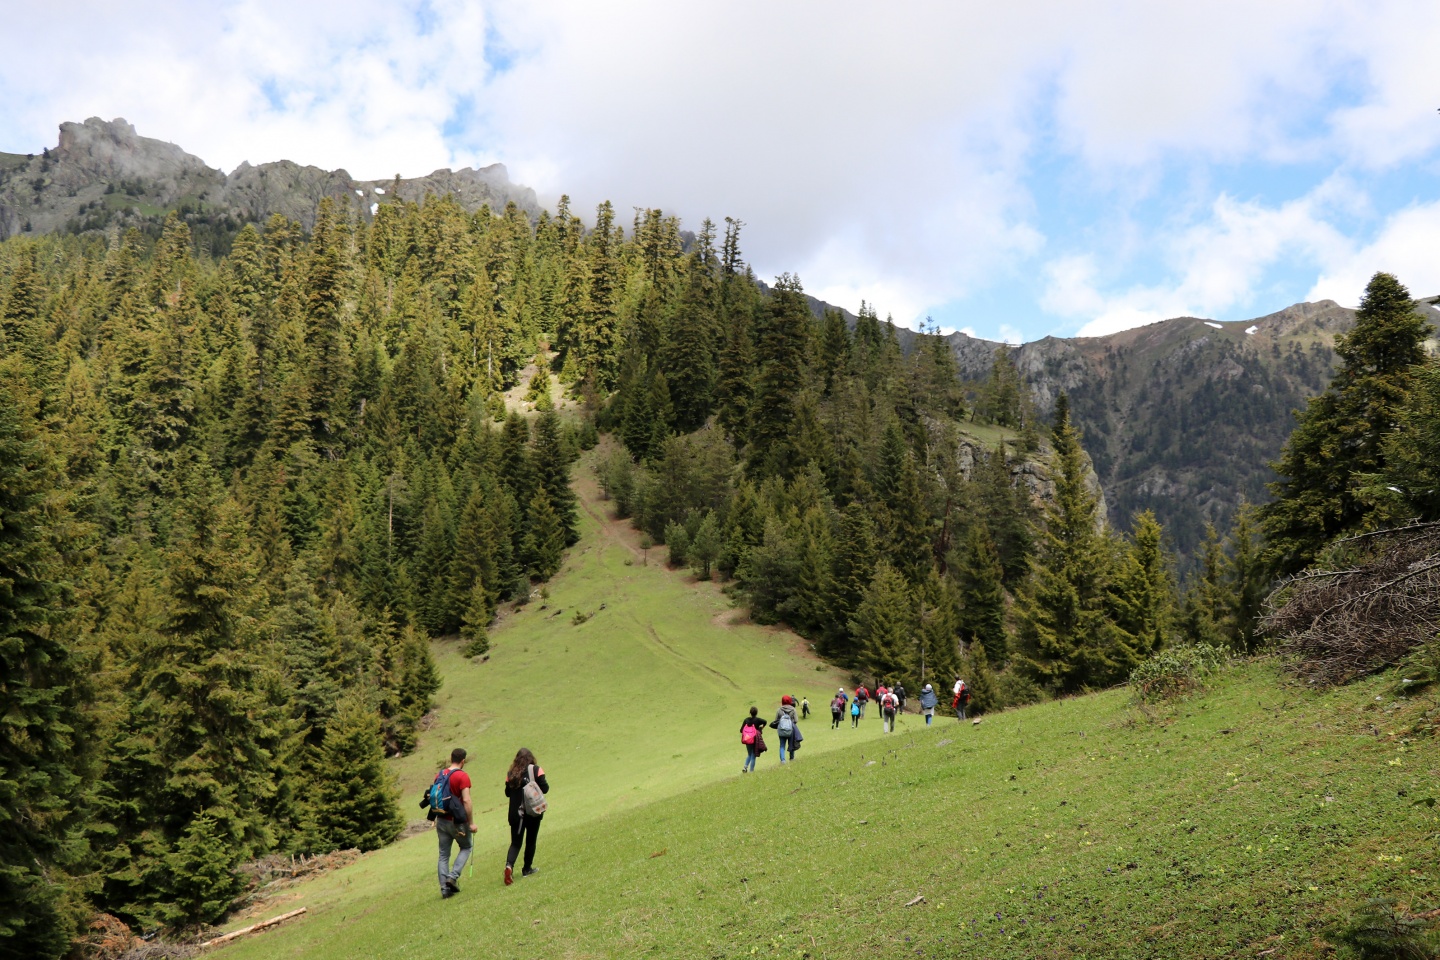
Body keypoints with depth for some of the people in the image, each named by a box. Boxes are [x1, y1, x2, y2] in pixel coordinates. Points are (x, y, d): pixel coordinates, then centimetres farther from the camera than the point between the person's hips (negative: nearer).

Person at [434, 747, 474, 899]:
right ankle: (453, 876, 0)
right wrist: (471, 823, -14)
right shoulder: (462, 776, -14)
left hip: (441, 820, 5)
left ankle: (444, 888, 10)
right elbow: (466, 801, -19)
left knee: (443, 855, 11)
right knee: (466, 847, 16)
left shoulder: (439, 775, 6)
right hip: (457, 821, -5)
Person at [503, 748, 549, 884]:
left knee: (515, 842, 7)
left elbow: (507, 792, 8)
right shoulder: (536, 770, -6)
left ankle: (509, 865, -17)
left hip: (515, 814, 2)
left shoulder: (510, 773, 2)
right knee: (531, 841, 15)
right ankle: (527, 869, 23)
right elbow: (544, 788, -10)